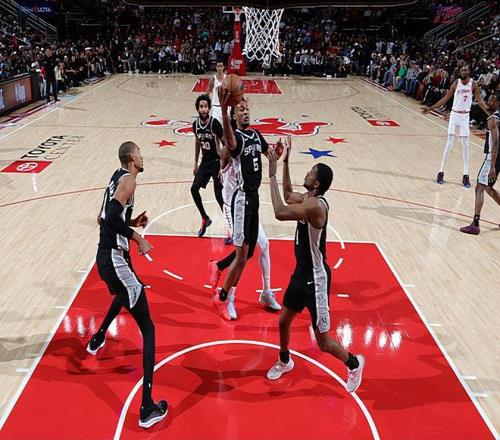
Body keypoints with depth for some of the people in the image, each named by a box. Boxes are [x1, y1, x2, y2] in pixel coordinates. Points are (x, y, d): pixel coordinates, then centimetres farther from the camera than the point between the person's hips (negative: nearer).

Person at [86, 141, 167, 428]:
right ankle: (148, 408, -10)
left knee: (124, 295, 42)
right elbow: (111, 218, -26)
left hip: (106, 257, 10)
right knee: (148, 330, -9)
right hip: (115, 259, -10)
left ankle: (98, 340, 62)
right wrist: (137, 237, -17)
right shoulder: (128, 180, -12)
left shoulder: (118, 178, 15)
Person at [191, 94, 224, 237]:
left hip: (217, 162, -6)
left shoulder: (214, 123, -21)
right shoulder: (196, 124, -2)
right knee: (194, 189, 4)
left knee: (219, 196, -10)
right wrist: (195, 163, 17)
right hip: (205, 161, 7)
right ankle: (205, 219, 25)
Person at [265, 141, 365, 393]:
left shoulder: (316, 205, -28)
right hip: (301, 273, 9)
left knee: (323, 342, 4)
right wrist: (285, 162, 12)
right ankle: (284, 361, 46)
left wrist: (271, 175, -29)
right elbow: (287, 195, 22)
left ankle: (354, 364, 31)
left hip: (315, 279, -9)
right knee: (283, 322, 21)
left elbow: (280, 213, -37)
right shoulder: (307, 199, 2)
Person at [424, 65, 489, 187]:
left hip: (465, 116, 1)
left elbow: (479, 100, 3)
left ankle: (466, 175, 7)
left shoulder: (473, 84, -2)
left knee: (466, 145, 2)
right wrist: (431, 108, -5)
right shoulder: (456, 83, -3)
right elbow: (446, 98, 1)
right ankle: (441, 172, 3)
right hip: (454, 114, -1)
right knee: (449, 143, -5)